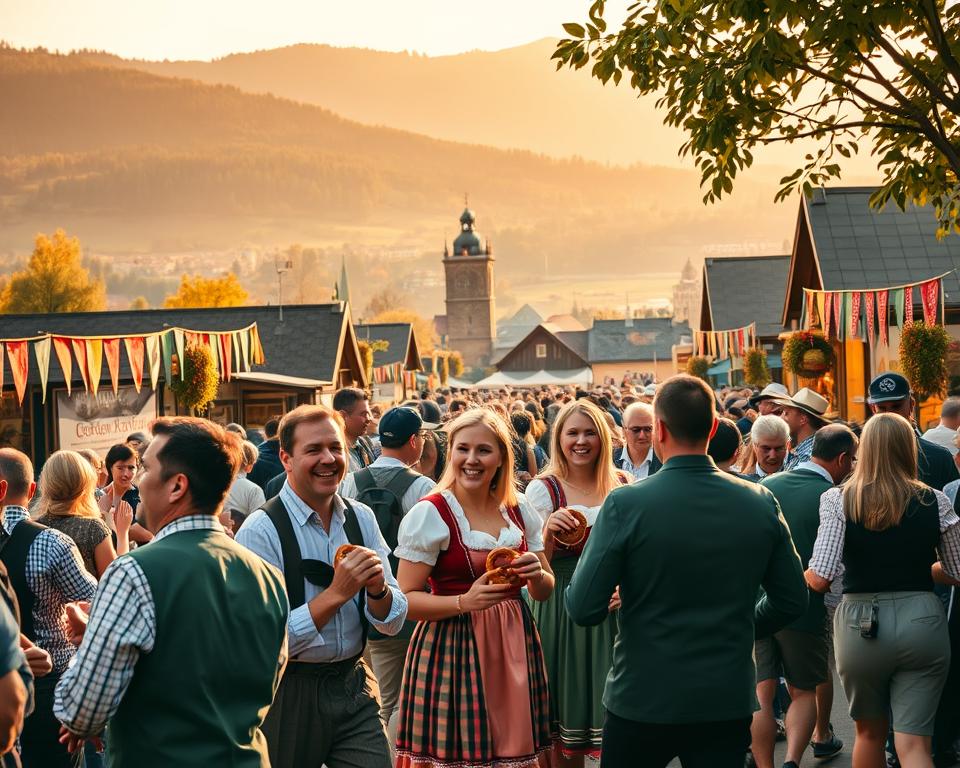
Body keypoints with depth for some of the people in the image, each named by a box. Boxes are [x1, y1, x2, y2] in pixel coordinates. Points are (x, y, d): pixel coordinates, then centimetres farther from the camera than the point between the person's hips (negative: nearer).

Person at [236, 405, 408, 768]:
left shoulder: (361, 518, 3)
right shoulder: (261, 531, -15)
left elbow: (392, 623, 4)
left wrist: (377, 588, -17)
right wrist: (336, 593, -26)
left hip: (354, 686, 4)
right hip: (289, 696, -4)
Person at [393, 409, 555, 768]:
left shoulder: (521, 512, 7)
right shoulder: (429, 514, -10)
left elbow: (545, 591, 14)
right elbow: (407, 599, -11)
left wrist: (536, 574, -9)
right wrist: (464, 602, -27)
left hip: (513, 648, 5)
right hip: (452, 649, -5)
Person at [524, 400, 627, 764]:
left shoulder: (623, 485, 4)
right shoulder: (542, 489, -3)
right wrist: (548, 532, -22)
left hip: (615, 609, 2)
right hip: (562, 612, -2)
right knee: (568, 721, 5)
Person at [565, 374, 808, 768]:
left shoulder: (625, 504, -15)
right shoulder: (760, 503, -4)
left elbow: (583, 609, -13)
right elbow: (792, 599, 5)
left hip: (642, 702, -2)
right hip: (729, 704, 2)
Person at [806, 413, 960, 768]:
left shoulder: (837, 501, -7)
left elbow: (819, 579, -14)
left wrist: (805, 575, 8)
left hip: (859, 622, 0)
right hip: (921, 620, 0)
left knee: (869, 733, 21)